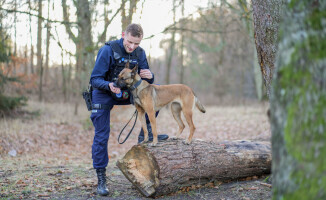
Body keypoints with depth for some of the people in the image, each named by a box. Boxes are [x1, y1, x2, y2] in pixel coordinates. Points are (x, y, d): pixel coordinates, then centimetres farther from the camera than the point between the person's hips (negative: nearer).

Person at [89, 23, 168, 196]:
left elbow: (147, 82, -2)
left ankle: (146, 132, -2)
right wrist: (109, 86, -44)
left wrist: (149, 76, -27)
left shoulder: (139, 53, -7)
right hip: (103, 95, -5)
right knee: (101, 136, -8)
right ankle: (101, 180, 0)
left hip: (125, 92, 5)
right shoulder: (107, 50, -23)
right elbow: (95, 79, -23)